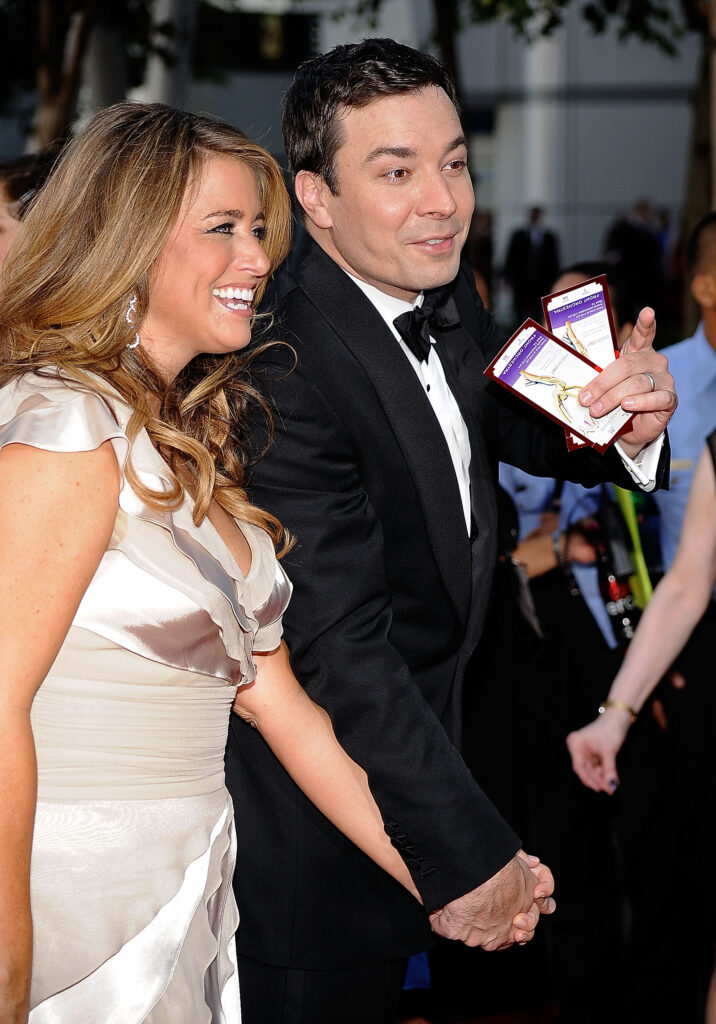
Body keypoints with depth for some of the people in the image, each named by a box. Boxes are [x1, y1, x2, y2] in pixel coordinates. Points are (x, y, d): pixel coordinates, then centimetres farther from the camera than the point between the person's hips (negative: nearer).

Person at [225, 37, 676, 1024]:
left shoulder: (445, 289, -4)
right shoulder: (282, 374, -31)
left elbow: (510, 425, 12)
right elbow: (341, 651, -31)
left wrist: (627, 417, -12)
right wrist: (468, 856, -29)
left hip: (423, 733, 8)